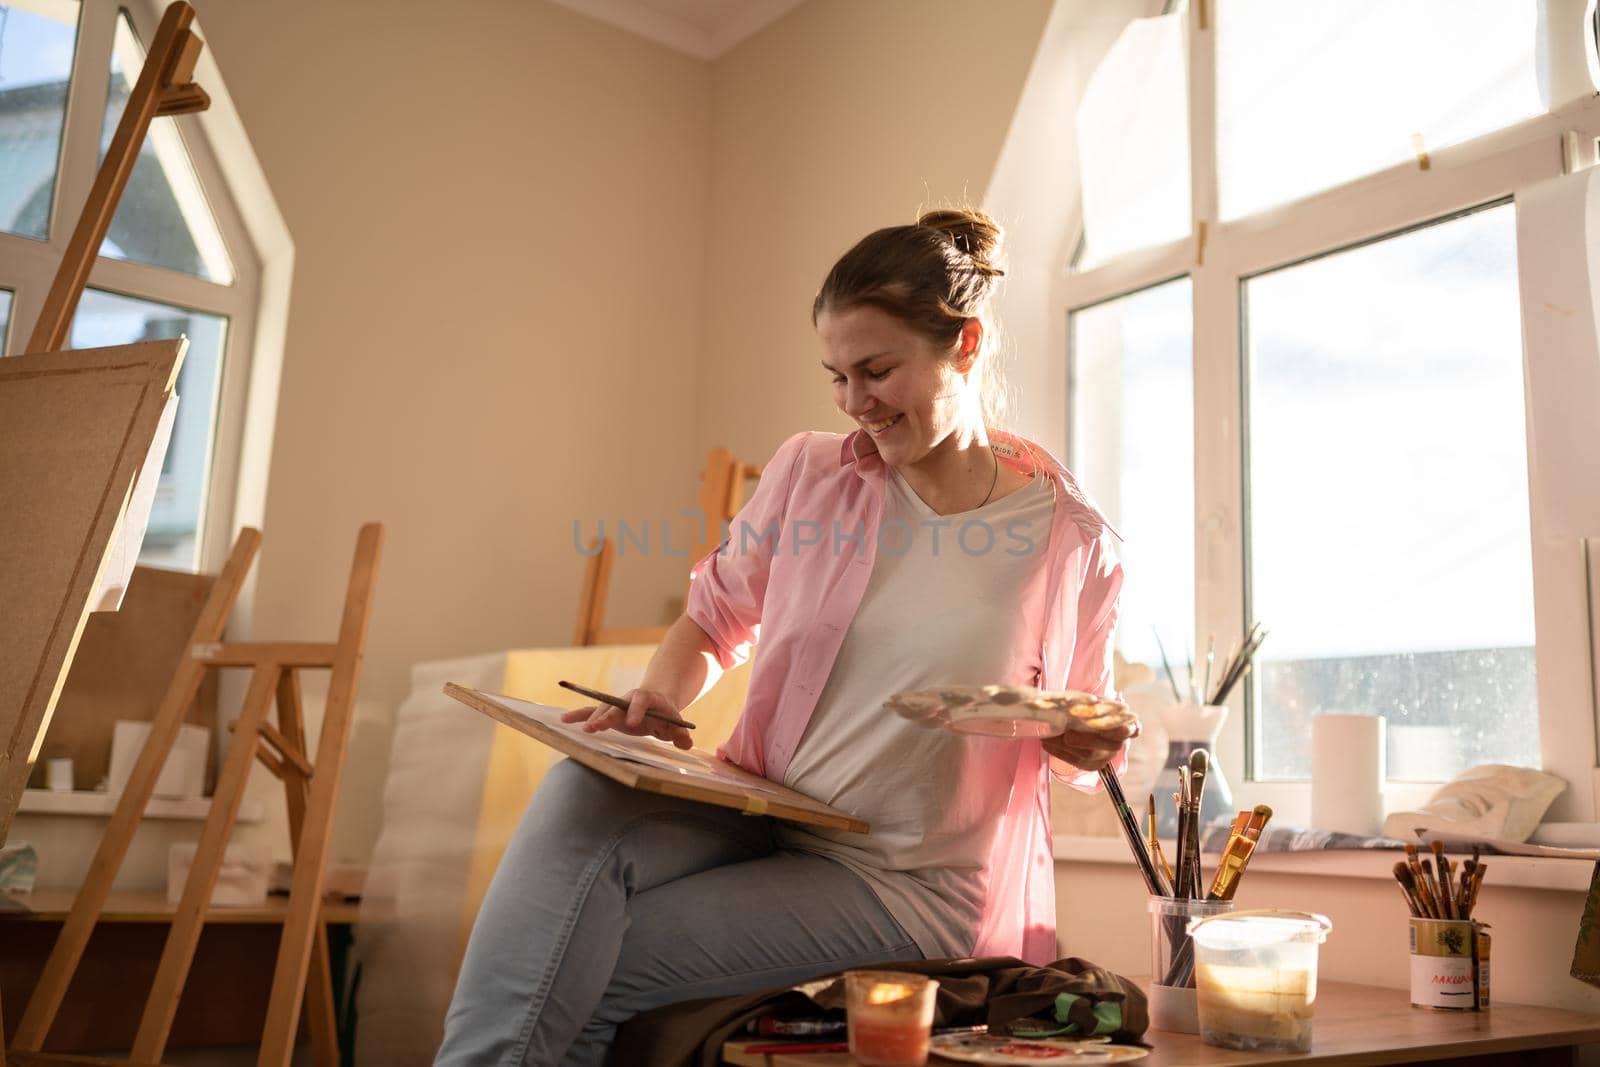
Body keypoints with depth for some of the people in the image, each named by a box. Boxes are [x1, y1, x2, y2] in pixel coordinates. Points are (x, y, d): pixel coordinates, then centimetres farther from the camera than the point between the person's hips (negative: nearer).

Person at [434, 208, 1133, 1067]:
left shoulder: (1073, 544, -5)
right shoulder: (809, 474, 0)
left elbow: (1078, 753, 8)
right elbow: (713, 621, 13)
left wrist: (1091, 746, -16)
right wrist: (660, 697, -9)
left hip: (909, 882, -3)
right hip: (762, 818, 3)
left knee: (599, 971, -22)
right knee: (583, 791, -29)